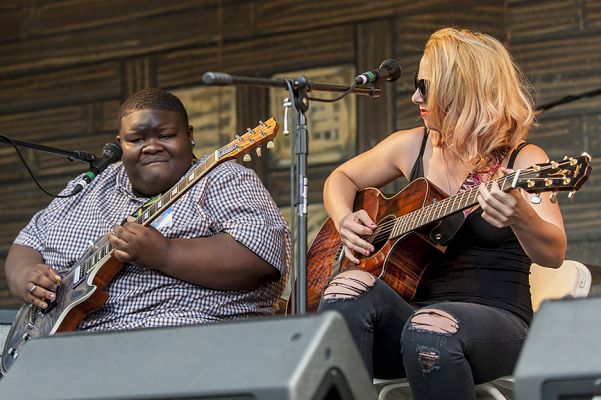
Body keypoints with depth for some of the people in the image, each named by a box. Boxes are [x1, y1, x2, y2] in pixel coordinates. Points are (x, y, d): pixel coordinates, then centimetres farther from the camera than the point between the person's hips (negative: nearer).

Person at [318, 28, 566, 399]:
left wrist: (520, 217, -41)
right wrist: (345, 221, 2)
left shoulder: (523, 160, -4)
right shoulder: (413, 146, 11)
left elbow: (553, 253, -18)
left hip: (496, 323, -4)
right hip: (412, 309, 4)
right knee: (347, 291, -28)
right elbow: (341, 178, 25)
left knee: (430, 330, -38)